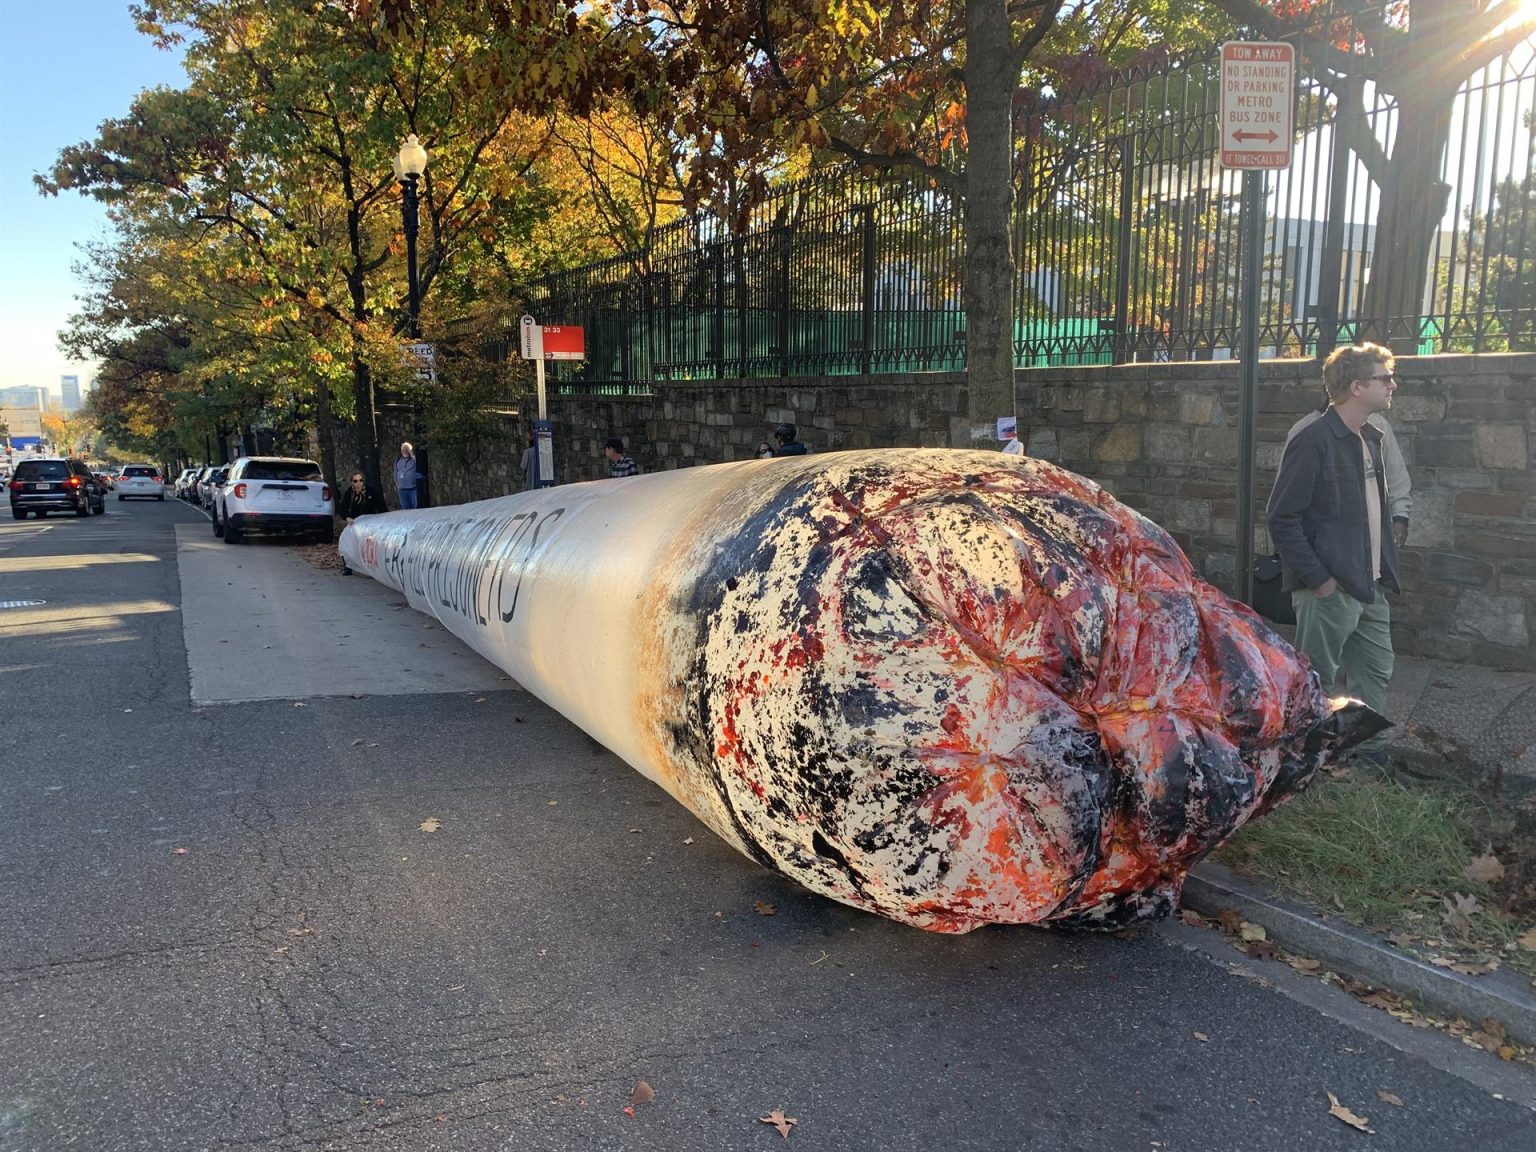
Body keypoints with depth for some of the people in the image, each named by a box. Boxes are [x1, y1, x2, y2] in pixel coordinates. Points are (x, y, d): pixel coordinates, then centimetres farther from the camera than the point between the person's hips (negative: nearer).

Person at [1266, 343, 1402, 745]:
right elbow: (1282, 518, -17)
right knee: (1316, 683, 2)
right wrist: (1318, 579, -18)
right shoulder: (1314, 441, -15)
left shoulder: (1370, 438, 12)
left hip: (1370, 587, 9)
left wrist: (1385, 568, 11)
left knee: (1376, 674, 16)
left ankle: (1368, 757, 29)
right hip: (1330, 590, -9)